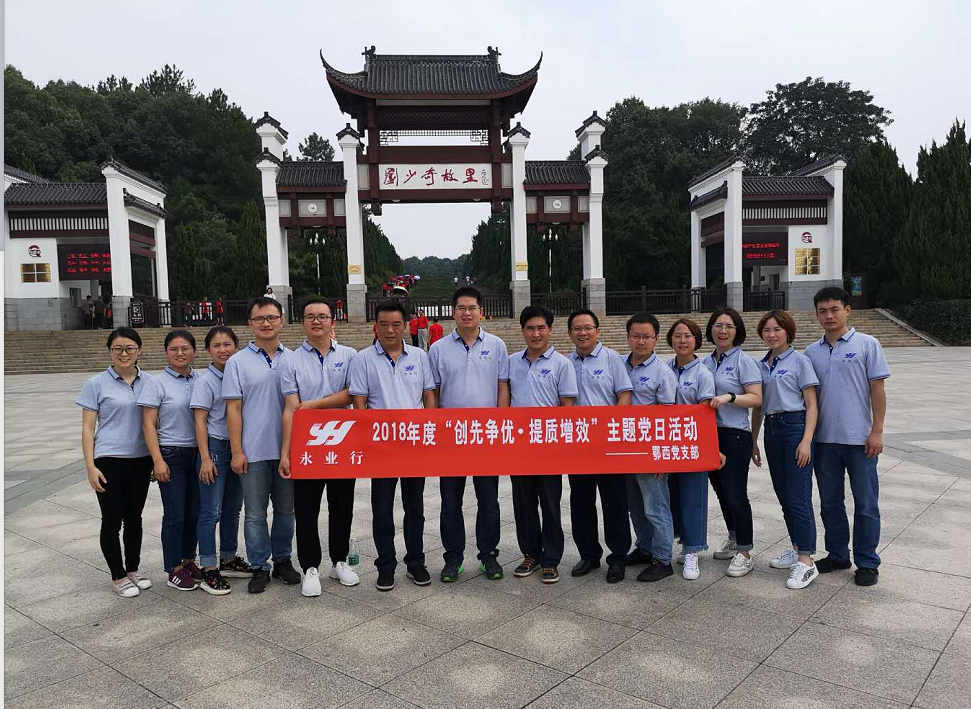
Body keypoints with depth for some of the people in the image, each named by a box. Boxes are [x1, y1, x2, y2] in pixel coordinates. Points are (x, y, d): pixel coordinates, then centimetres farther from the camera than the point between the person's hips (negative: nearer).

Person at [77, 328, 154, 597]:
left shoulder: (148, 383, 4)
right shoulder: (96, 384, -4)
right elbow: (87, 429, -4)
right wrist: (90, 467, -10)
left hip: (141, 460, 3)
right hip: (109, 462, -3)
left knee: (134, 518, 13)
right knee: (112, 520, 5)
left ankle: (133, 570, 29)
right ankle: (118, 577, 19)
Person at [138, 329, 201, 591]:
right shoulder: (157, 383, -5)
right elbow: (148, 425, -6)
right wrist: (158, 460, -13)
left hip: (198, 454, 4)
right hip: (172, 454, -4)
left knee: (194, 513, 11)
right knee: (175, 515, 2)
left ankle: (188, 561, 28)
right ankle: (174, 571, 14)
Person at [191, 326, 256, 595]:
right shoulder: (206, 380, -8)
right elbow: (200, 421, -9)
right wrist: (205, 458, -14)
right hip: (216, 446, -5)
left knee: (233, 508, 15)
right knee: (211, 511, -1)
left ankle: (229, 560, 29)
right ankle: (209, 571, 7)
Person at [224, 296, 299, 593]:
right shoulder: (238, 362, -1)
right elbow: (233, 409, -3)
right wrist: (236, 451, -8)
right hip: (253, 452, -2)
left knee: (285, 510, 13)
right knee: (255, 513, 7)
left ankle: (283, 560, 28)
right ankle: (260, 567, 20)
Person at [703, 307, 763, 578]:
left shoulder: (743, 361, -6)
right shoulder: (705, 362, 11)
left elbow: (756, 398, -13)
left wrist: (729, 397, -26)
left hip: (735, 435, -6)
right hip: (710, 434, 7)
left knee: (735, 494, -6)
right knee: (721, 491, 16)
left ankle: (744, 553, 5)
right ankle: (733, 539, 34)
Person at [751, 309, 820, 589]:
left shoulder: (799, 360, -4)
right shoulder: (761, 365, 13)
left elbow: (811, 405, -7)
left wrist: (806, 440, -16)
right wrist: (753, 441, 16)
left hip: (795, 427, -6)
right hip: (771, 430, 6)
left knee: (798, 496, -8)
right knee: (784, 495, 13)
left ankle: (806, 561, -3)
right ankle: (797, 549, 26)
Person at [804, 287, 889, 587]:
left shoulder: (867, 344, -3)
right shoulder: (811, 352, 7)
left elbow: (877, 390, -4)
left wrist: (877, 431, -9)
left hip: (859, 438, -4)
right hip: (824, 439, 4)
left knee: (865, 503, 6)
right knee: (830, 502, 13)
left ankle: (867, 562, 19)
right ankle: (837, 555, 28)